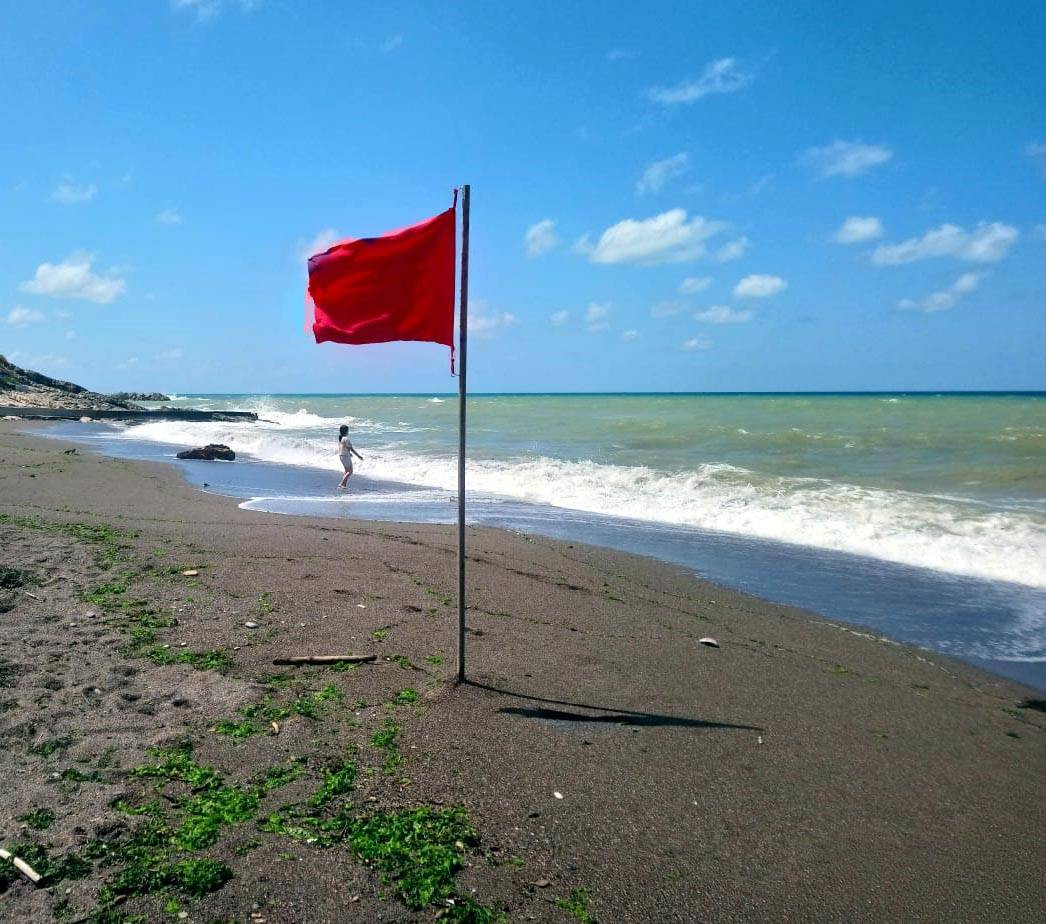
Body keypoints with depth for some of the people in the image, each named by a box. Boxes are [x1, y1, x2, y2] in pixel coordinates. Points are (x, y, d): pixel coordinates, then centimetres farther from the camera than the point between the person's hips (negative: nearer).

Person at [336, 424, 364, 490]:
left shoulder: (339, 438, 9)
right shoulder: (346, 439, -18)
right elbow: (351, 449, -17)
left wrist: (349, 453, 35)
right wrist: (358, 456, -11)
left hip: (340, 455, 9)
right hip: (346, 456, -9)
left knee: (347, 471, 16)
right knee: (350, 472, -4)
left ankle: (344, 485, 13)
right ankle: (341, 484, -13)